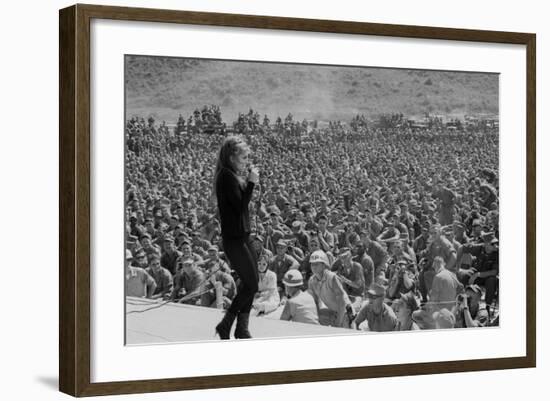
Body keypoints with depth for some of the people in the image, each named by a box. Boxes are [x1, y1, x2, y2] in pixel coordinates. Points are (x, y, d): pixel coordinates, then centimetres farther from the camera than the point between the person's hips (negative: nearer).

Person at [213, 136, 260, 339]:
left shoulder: (230, 176, 13)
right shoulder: (227, 176, -17)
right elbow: (240, 206, -21)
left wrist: (249, 183, 6)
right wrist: (251, 183, -16)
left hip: (240, 236, 10)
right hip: (233, 238, -10)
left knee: (249, 282, 12)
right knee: (251, 284, -6)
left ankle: (242, 328, 17)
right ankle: (225, 325, 3)